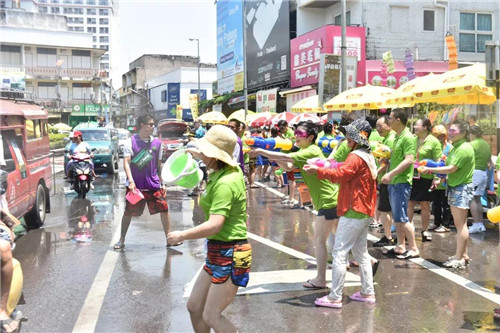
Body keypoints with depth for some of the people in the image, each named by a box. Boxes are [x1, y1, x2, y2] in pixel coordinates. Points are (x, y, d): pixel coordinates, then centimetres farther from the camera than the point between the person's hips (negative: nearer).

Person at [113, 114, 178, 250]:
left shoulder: (157, 143, 7)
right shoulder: (131, 142, -4)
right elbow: (126, 162, -9)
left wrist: (163, 183, 11)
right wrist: (131, 181, -20)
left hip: (154, 185, 3)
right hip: (135, 185, -2)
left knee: (164, 209, -3)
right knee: (128, 213, 6)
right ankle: (121, 240, 22)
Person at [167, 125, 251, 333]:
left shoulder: (225, 183, -23)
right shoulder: (231, 170, 5)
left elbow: (214, 225, -31)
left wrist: (182, 236, -19)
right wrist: (197, 154, 41)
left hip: (229, 255, -10)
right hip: (218, 252, 10)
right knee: (194, 307, 14)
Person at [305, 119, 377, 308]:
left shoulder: (356, 156, -14)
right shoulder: (368, 156, 17)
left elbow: (340, 174, -28)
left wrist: (317, 170, -23)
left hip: (354, 211, -10)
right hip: (365, 211, 10)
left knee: (339, 253, -7)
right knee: (361, 252, 17)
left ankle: (335, 297, -4)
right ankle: (368, 293, 23)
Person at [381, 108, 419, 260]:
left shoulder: (408, 138, -15)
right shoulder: (397, 137, 14)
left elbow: (408, 160, -24)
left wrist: (391, 174, -27)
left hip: (401, 182, -10)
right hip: (393, 182, 10)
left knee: (401, 218, -7)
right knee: (397, 217, 13)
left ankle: (414, 249, 1)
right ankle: (401, 246, 21)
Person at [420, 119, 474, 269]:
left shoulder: (464, 148, -17)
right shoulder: (455, 147, 14)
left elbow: (452, 168, -21)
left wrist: (431, 169, -15)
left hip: (462, 188, -10)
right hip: (454, 187, 10)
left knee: (460, 224, -6)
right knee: (459, 224, 14)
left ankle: (459, 258, -3)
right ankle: (463, 254, 22)